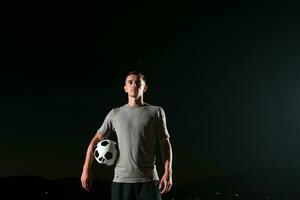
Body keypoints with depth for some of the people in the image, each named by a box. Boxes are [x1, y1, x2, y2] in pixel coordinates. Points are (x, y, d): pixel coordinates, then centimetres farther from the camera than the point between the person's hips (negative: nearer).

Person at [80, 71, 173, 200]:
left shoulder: (156, 112, 7)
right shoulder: (115, 114, 11)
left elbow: (165, 143, 6)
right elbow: (96, 140, 13)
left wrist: (168, 172, -5)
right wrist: (86, 170, 5)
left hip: (149, 180, -1)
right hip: (121, 180, 2)